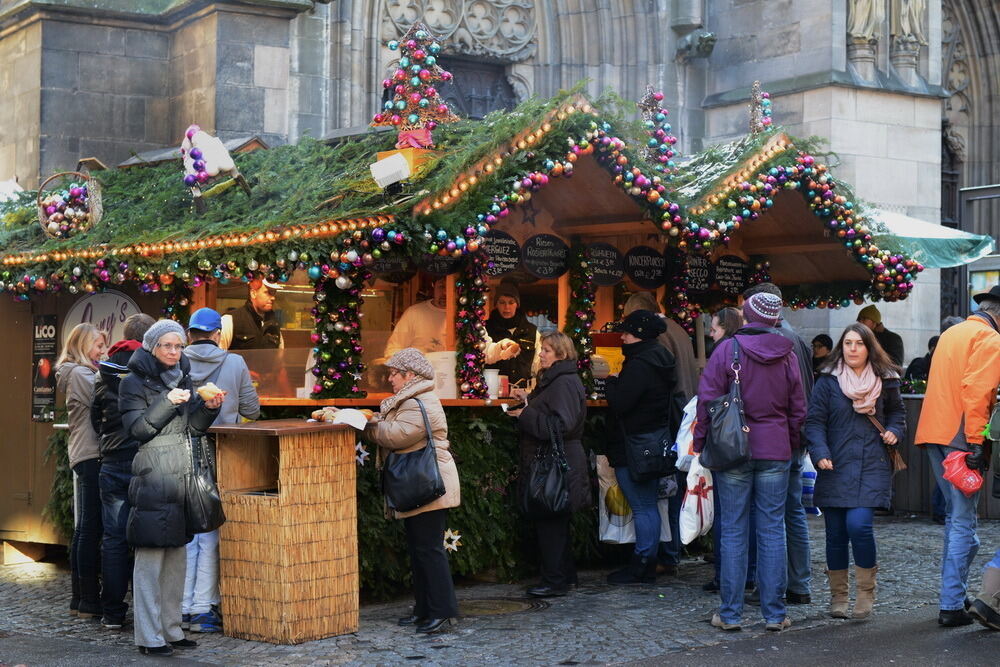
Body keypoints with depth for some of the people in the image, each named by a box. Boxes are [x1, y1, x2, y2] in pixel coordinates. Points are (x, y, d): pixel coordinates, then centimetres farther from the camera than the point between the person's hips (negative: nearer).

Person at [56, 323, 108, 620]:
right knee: (92, 530, -8)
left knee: (83, 529, 12)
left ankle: (79, 598, 18)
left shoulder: (82, 373, 19)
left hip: (84, 457, 10)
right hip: (92, 456, -10)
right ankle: (89, 600, -6)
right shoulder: (82, 374, -10)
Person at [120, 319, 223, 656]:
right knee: (150, 559, -7)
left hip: (182, 478, 7)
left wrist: (208, 408, -3)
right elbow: (138, 429, -11)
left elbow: (193, 428, 15)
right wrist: (168, 403, -21)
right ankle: (149, 637, -3)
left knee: (176, 558, 10)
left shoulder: (183, 378, 17)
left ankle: (171, 629, 18)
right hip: (152, 480, -7)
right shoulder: (135, 383, -2)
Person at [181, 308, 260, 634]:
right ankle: (203, 609, 1)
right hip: (219, 456, -1)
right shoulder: (235, 364, -3)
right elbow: (252, 410, 5)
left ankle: (183, 608, 10)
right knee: (211, 534, 3)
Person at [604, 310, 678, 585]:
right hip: (658, 442, 10)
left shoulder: (639, 364, -19)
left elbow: (619, 403, -22)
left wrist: (610, 379, -4)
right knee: (649, 505, 13)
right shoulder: (662, 361, 11)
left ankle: (641, 565, 1)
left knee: (642, 508, -4)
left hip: (635, 445, -10)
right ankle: (648, 565, 20)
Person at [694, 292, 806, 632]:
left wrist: (700, 445, 1)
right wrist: (791, 446, 19)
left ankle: (731, 613, 6)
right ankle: (774, 613, 8)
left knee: (733, 531, 3)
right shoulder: (787, 355, 4)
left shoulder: (728, 349, -6)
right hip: (775, 452, 2)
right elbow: (797, 410, 9)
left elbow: (707, 400, -7)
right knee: (772, 531, 6)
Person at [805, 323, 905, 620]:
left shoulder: (885, 381, 8)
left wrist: (894, 431, 2)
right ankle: (838, 596, 19)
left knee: (859, 525, -16)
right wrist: (820, 453, -17)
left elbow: (897, 412, 23)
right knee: (836, 533, 4)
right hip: (835, 469, 1)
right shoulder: (828, 381, 2)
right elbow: (814, 421, -2)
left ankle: (866, 591, 2)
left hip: (872, 468, -1)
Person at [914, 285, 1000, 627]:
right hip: (959, 438, -9)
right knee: (963, 521, -5)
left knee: (955, 515, 18)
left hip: (933, 433, 9)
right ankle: (952, 605, -5)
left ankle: (955, 591, 22)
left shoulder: (952, 333, 21)